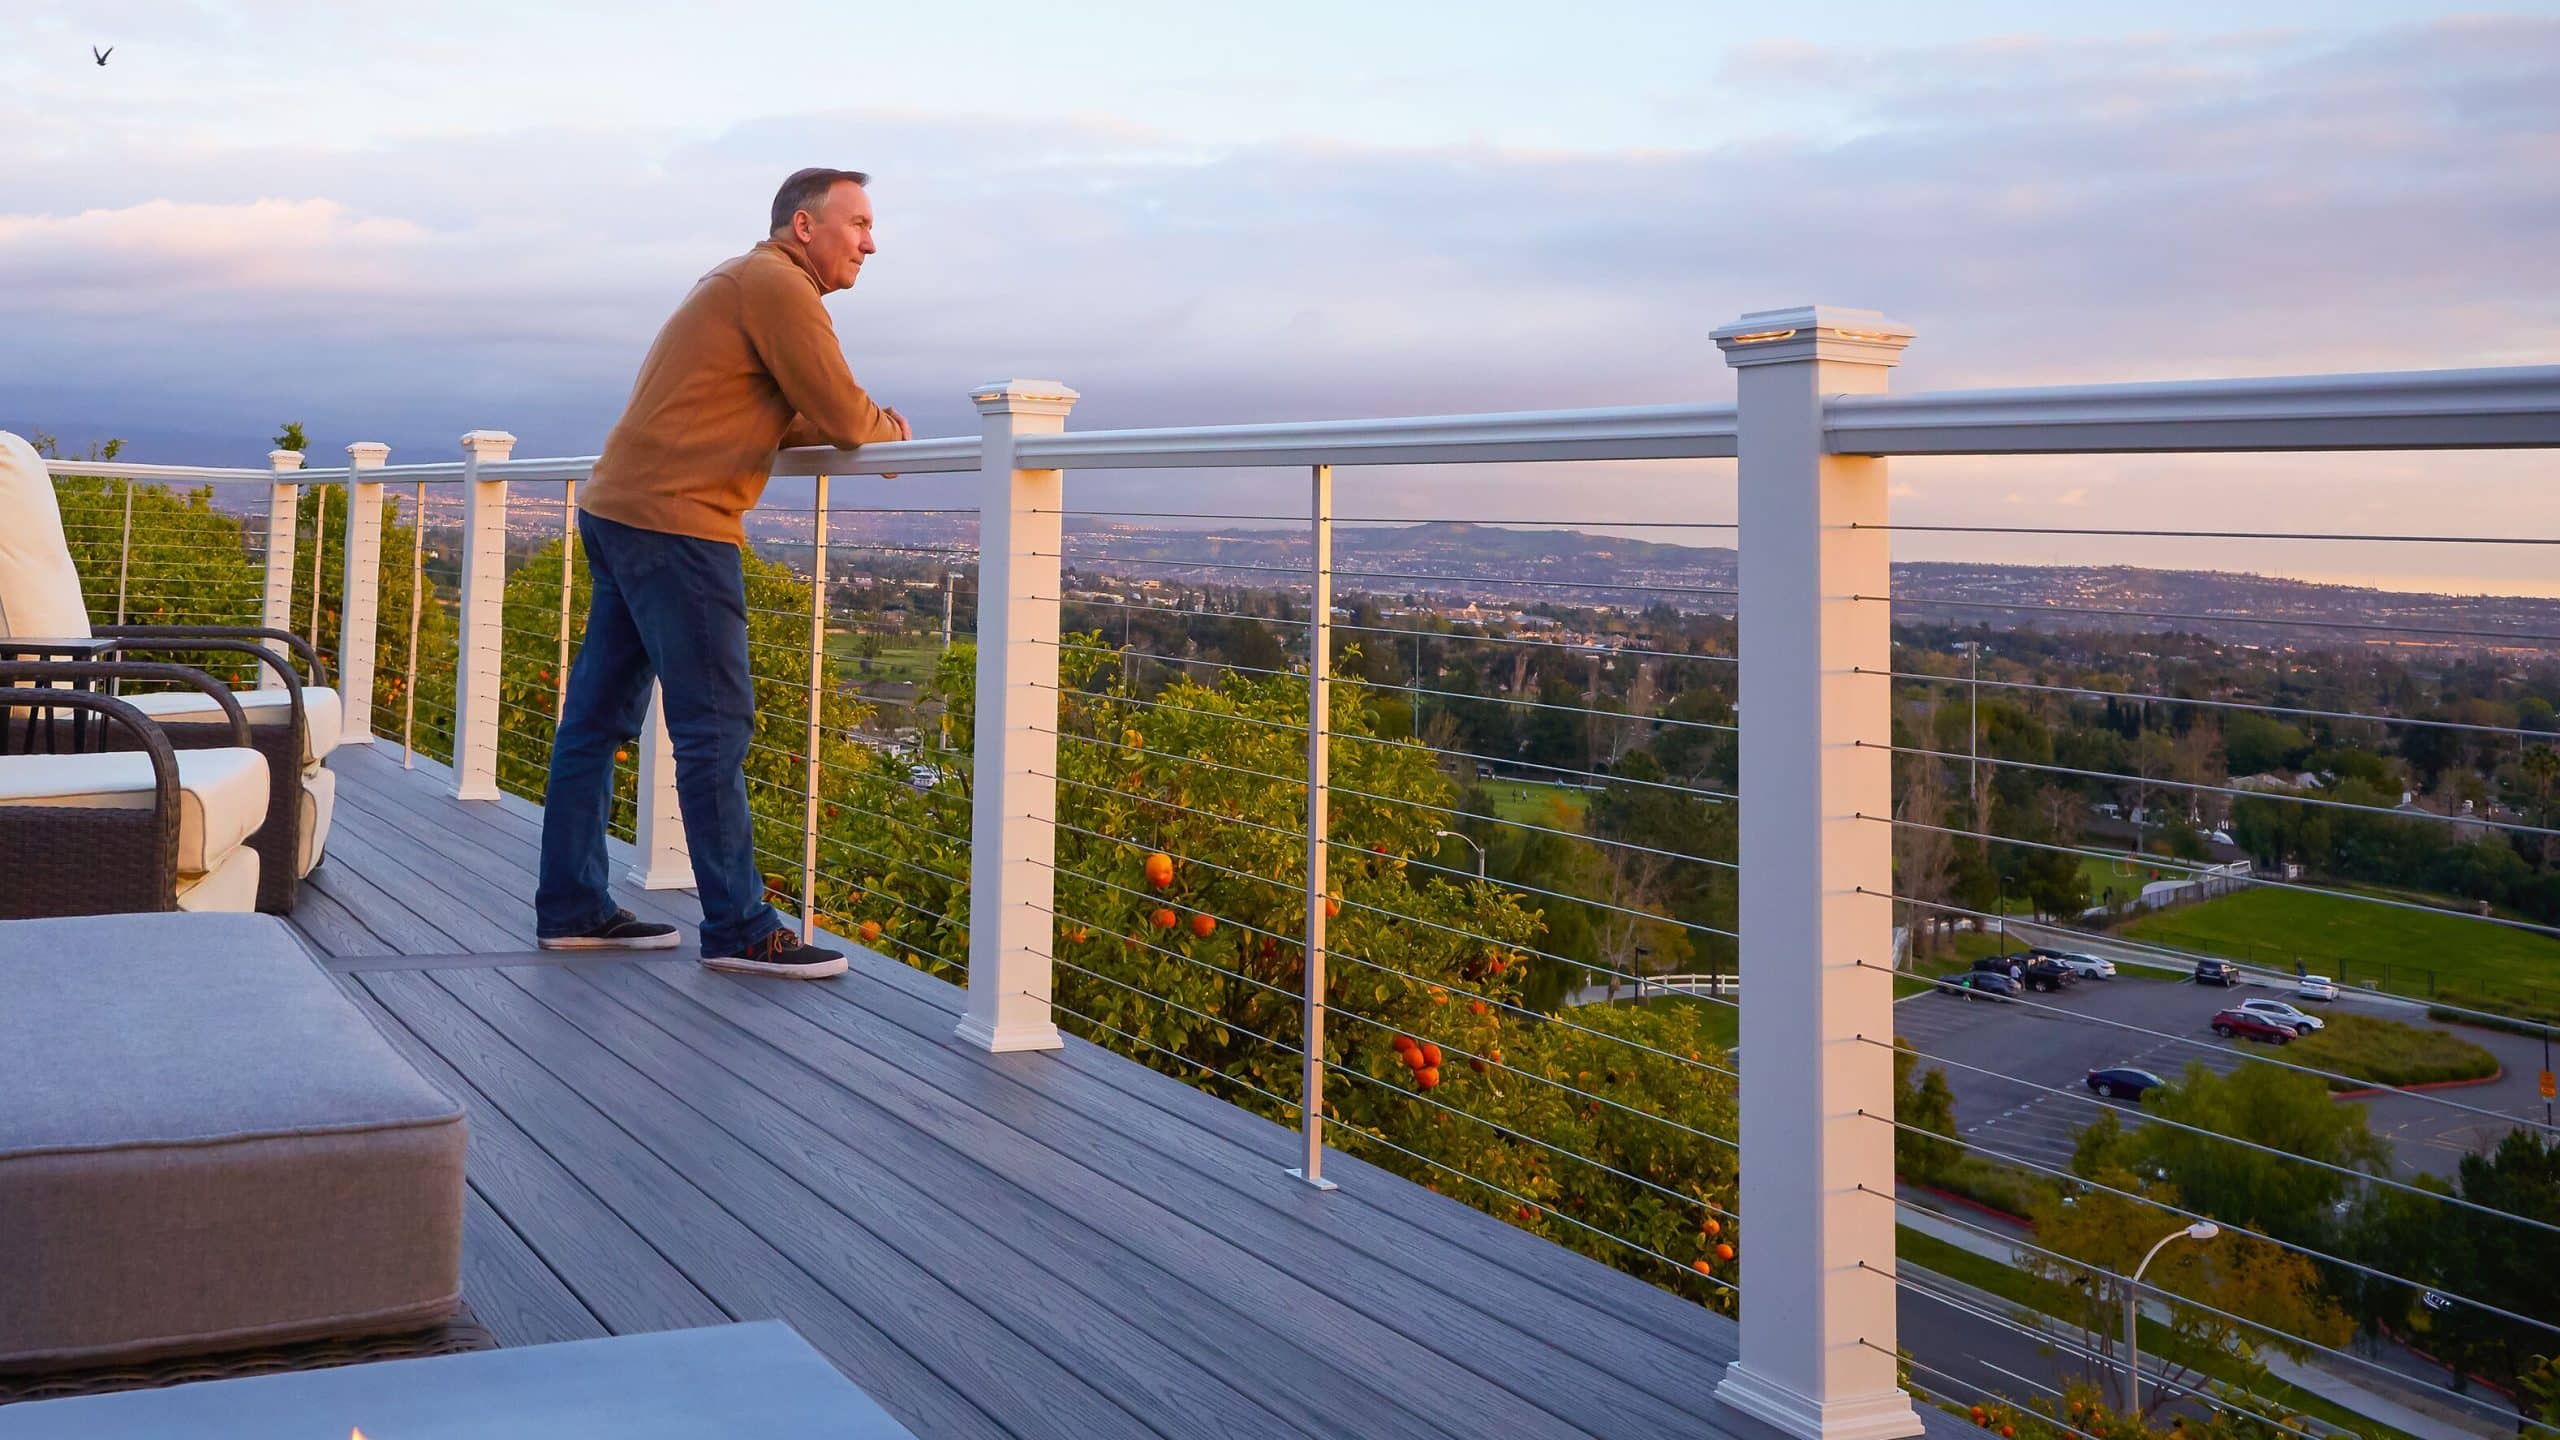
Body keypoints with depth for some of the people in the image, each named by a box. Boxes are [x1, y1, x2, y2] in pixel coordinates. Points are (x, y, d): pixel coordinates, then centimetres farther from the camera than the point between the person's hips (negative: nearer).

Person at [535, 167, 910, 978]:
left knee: (599, 716, 11)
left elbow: (789, 419, 21)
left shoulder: (743, 285, 22)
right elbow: (845, 418, -13)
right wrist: (889, 429, 8)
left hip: (620, 510, 10)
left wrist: (864, 426, 7)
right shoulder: (777, 286, -10)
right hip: (674, 522, -10)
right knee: (715, 727, -7)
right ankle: (739, 931, -2)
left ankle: (571, 908, 18)